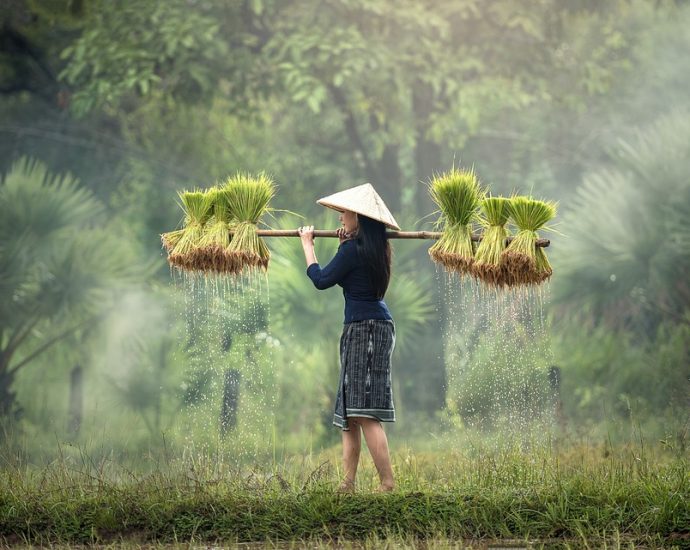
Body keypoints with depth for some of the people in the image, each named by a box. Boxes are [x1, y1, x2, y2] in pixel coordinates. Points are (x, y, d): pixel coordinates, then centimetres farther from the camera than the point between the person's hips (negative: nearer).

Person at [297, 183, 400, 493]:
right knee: (350, 414, 11)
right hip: (378, 325, 10)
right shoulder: (376, 249, 13)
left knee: (364, 412, -14)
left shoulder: (352, 250, -14)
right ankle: (348, 483, 10)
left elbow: (321, 280, -8)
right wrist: (346, 243, 26)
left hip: (365, 328, -10)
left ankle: (388, 482, -19)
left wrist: (307, 243, 4)